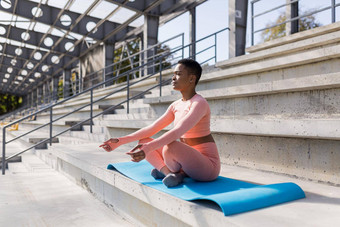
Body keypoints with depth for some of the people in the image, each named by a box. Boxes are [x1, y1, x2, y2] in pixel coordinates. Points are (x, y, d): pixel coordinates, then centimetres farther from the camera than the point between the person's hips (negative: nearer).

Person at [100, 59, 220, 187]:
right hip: (189, 161, 8)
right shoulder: (176, 105, 8)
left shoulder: (200, 103, -17)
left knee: (170, 146, -37)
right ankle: (169, 172, -11)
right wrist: (121, 141, -1)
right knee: (143, 141, 4)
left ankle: (176, 172, -7)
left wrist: (148, 148, -44)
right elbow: (152, 128, 6)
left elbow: (178, 132, -33)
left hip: (207, 166, -7)